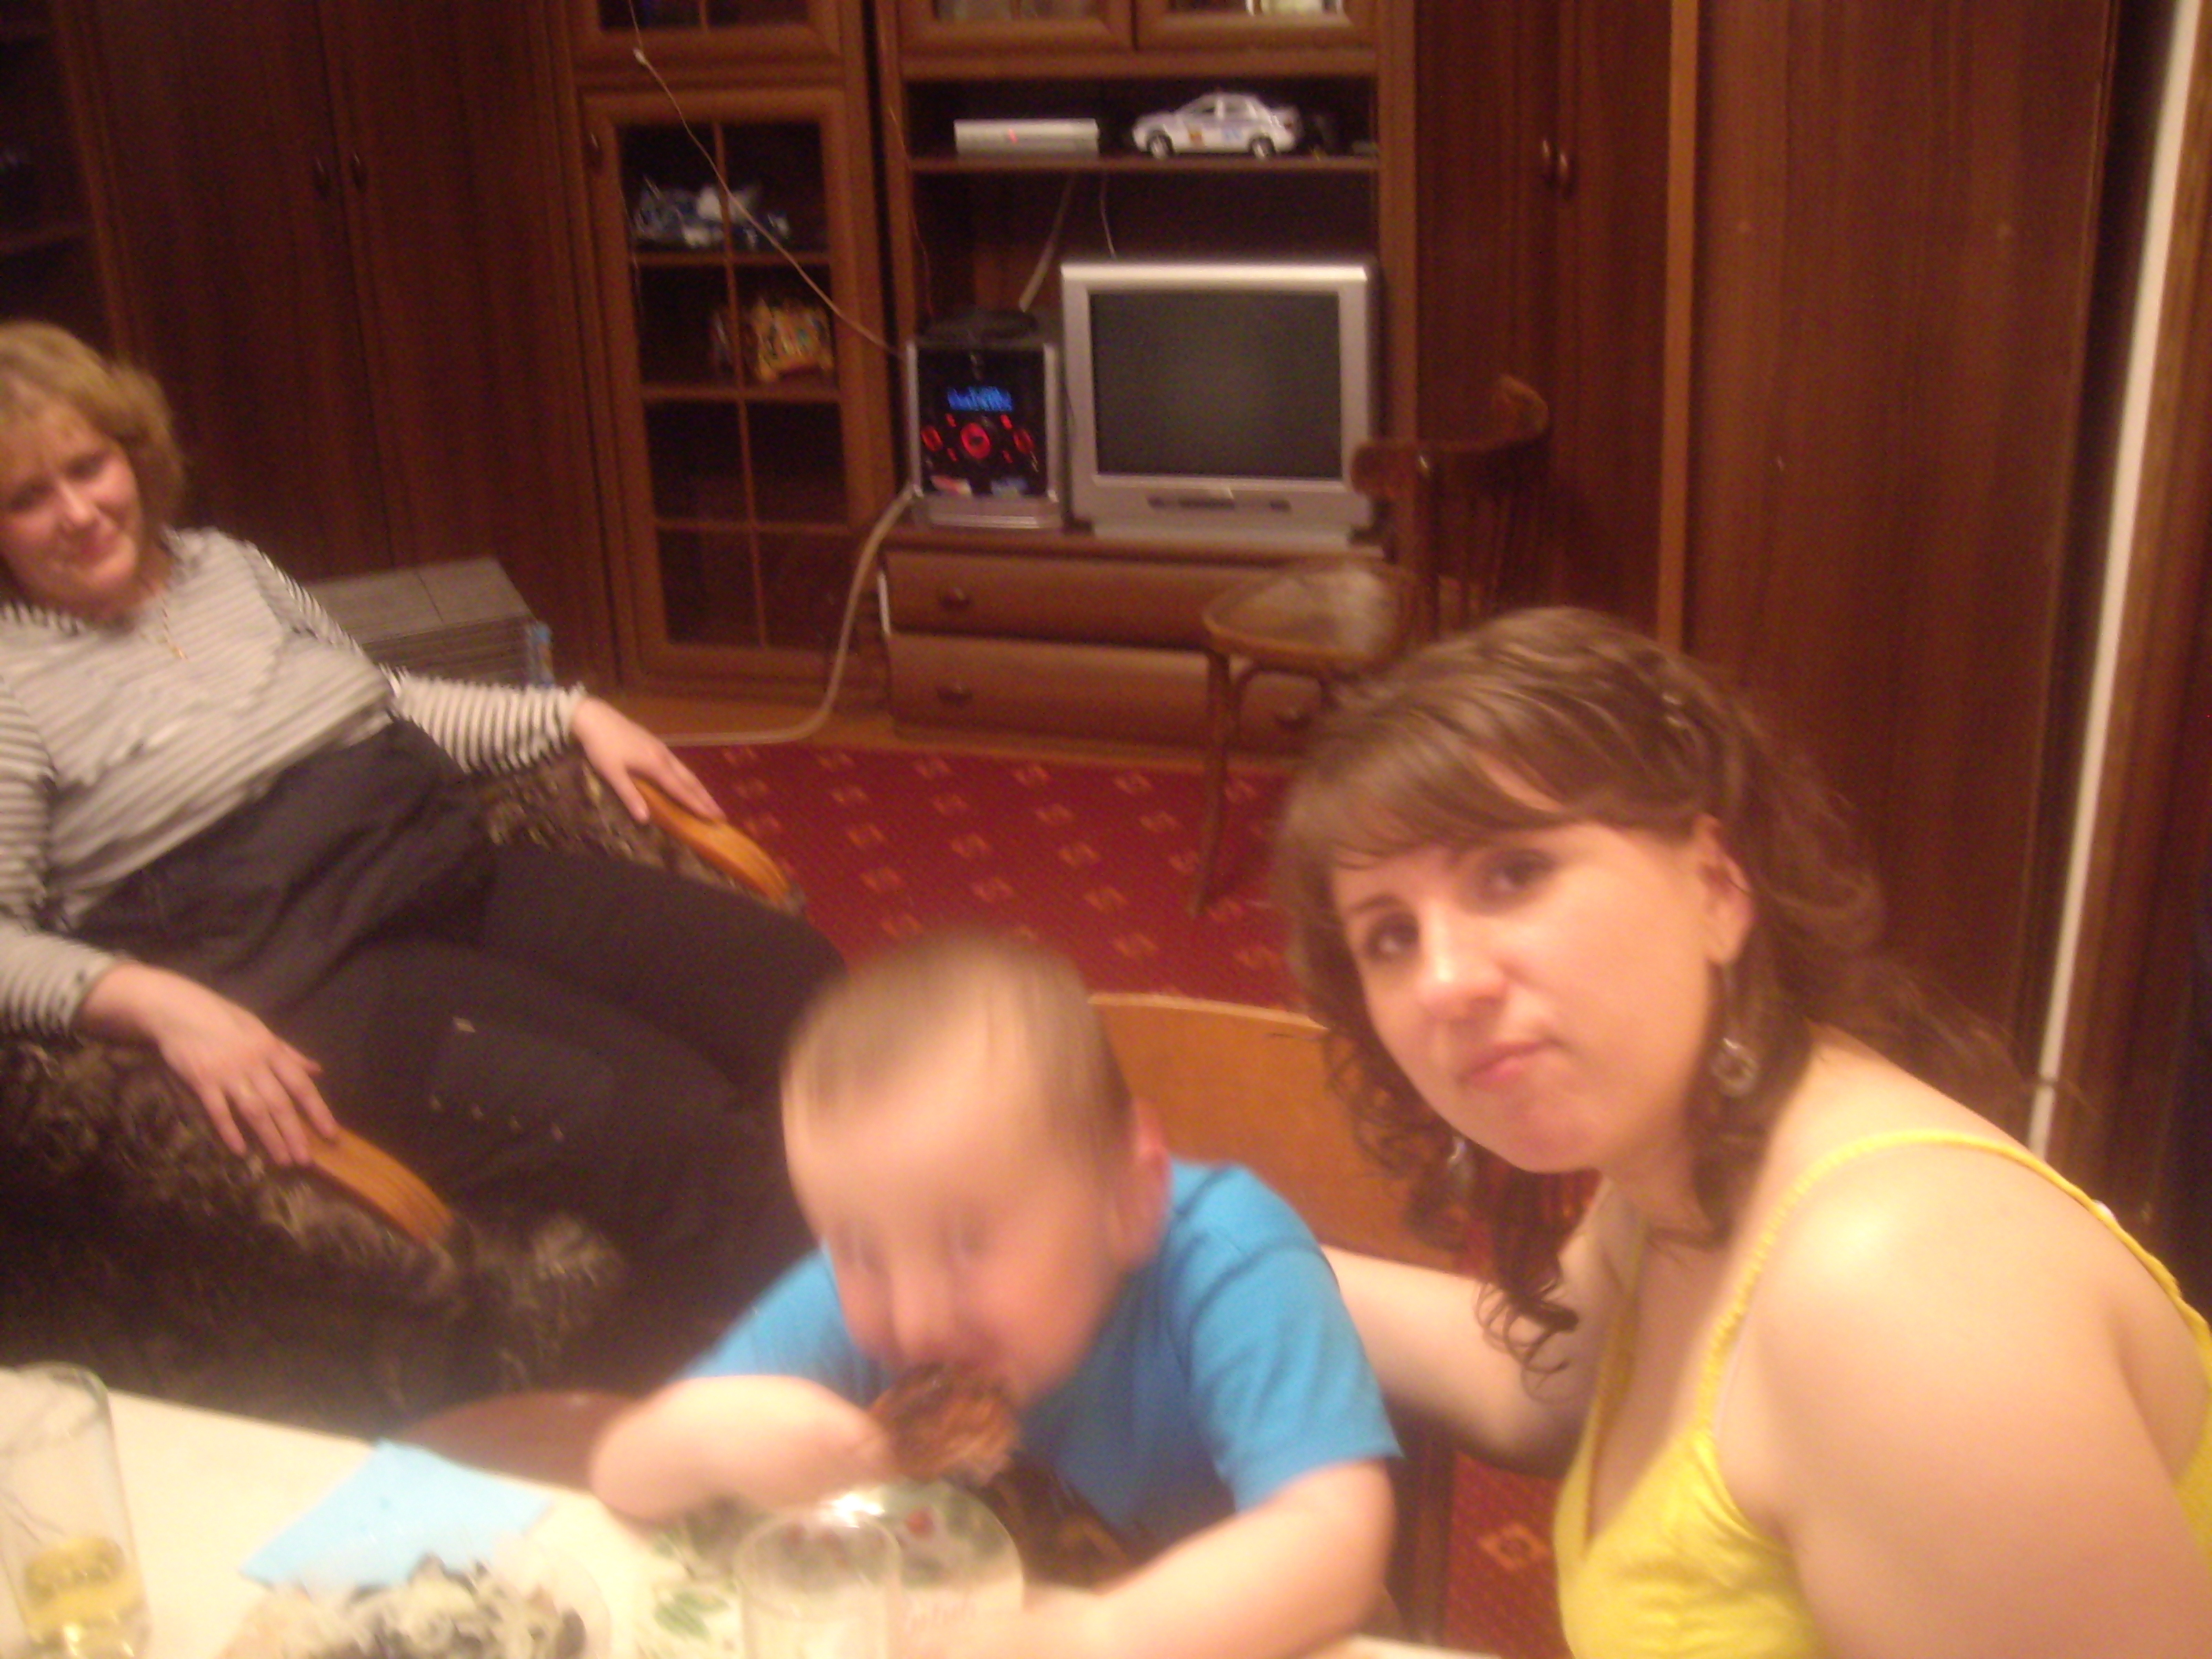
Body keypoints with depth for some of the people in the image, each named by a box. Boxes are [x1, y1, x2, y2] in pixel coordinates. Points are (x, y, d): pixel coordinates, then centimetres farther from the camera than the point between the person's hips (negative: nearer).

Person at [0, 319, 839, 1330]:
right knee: (657, 1121, -29)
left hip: (462, 878, 7)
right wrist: (158, 1002, -23)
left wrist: (571, 714, 17)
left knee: (789, 977, -14)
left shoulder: (222, 565, 18)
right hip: (309, 975, -7)